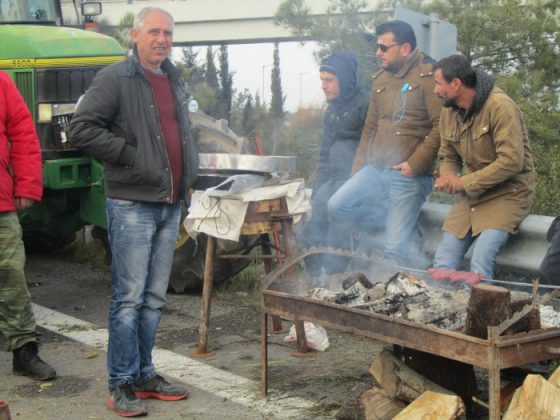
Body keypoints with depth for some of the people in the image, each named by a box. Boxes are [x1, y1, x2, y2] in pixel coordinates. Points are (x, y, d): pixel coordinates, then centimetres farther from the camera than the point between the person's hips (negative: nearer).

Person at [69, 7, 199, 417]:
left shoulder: (174, 80, 16)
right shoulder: (115, 79, -7)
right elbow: (82, 128, -14)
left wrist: (189, 171, 14)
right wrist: (128, 154, -17)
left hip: (169, 206, 7)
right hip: (132, 204, -7)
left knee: (154, 298, 12)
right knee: (129, 298, -4)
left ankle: (144, 374, 22)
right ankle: (121, 384, 4)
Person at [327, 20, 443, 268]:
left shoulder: (428, 75, -7)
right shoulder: (381, 80, 17)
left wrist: (415, 164, -17)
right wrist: (357, 169, 15)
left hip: (409, 176, -7)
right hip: (375, 170, 7)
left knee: (395, 248, -11)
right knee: (338, 206, -12)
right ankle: (401, 223, 4)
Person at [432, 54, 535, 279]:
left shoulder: (499, 106, -17)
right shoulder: (449, 112, 6)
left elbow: (512, 161, -23)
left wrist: (464, 183, -21)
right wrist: (448, 178, -7)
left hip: (508, 193, -7)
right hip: (471, 194, 7)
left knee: (480, 262, -24)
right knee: (443, 261, -5)